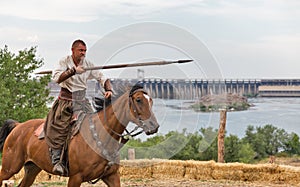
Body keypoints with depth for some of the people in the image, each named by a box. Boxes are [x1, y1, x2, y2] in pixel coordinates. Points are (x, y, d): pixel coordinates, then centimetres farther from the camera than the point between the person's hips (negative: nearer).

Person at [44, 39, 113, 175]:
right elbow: (56, 77, -21)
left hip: (82, 101, 4)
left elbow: (102, 77, 9)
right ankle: (56, 160, -15)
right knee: (59, 128, -16)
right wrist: (73, 71, -28)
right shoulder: (65, 62, -5)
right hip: (66, 100, -4)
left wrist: (108, 89, -10)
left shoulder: (88, 64, 6)